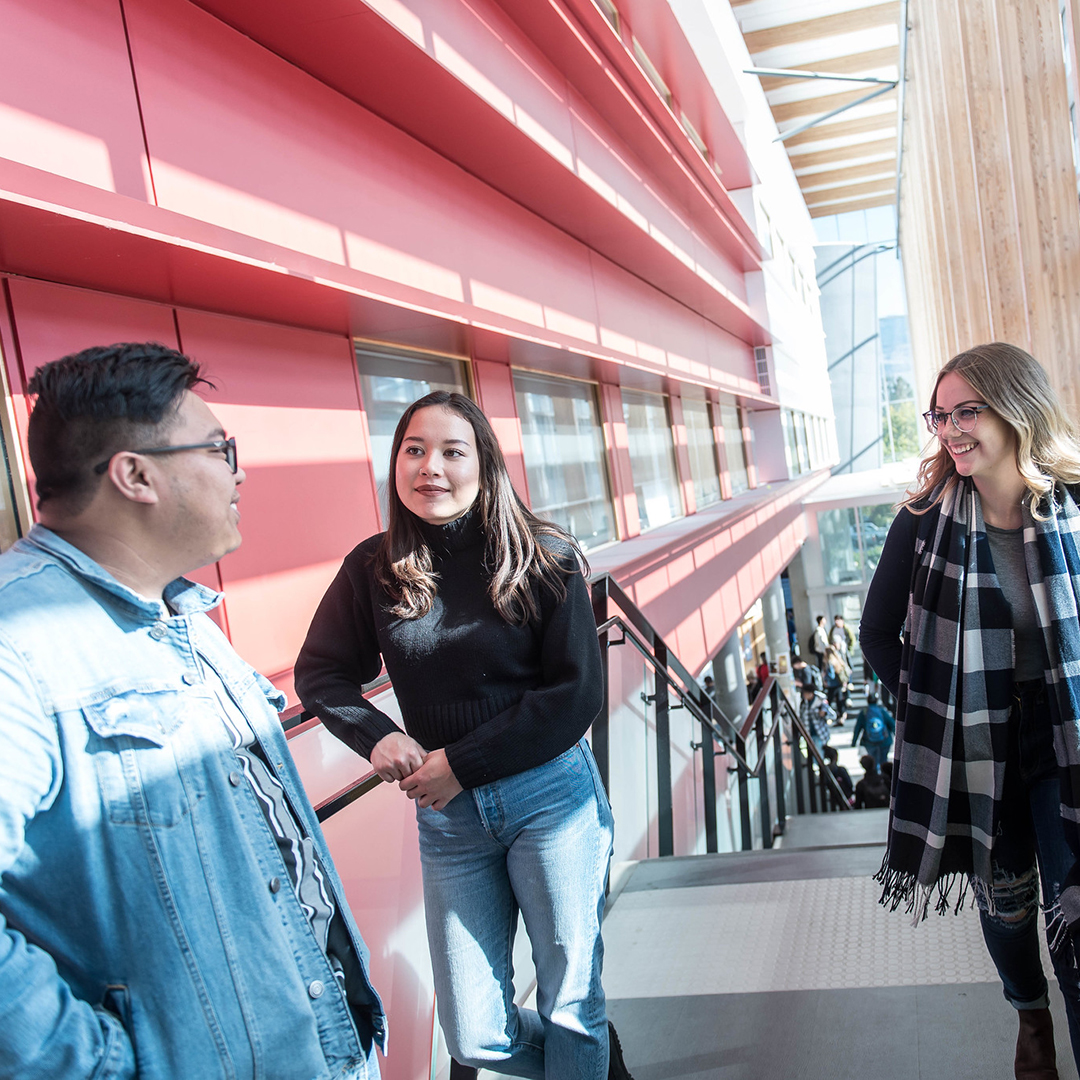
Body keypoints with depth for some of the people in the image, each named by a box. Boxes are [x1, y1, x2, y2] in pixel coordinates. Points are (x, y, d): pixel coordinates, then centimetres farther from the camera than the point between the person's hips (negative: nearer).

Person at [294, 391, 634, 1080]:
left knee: (570, 1007, 8)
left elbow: (578, 694, -10)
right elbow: (320, 673, 9)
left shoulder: (543, 556, -8)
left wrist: (461, 764, -14)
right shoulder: (375, 569, -2)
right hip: (446, 815, 3)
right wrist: (378, 737, -10)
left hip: (550, 796, -2)